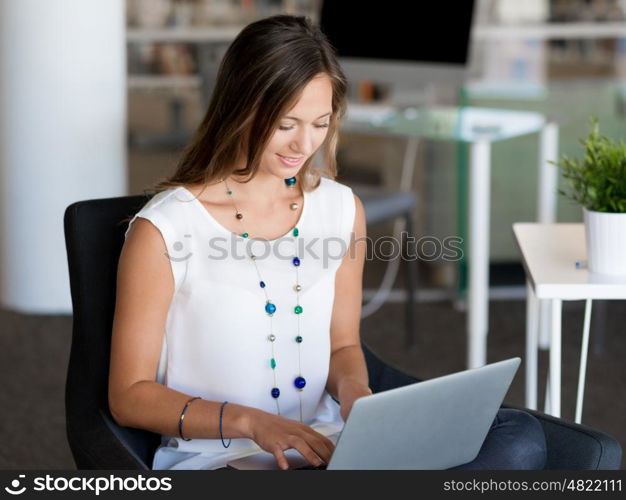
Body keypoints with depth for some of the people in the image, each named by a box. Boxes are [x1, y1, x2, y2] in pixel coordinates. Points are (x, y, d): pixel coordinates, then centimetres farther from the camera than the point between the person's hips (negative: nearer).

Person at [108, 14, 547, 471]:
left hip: (327, 449, 6)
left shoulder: (342, 209, 8)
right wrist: (250, 421, -18)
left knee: (520, 438, -19)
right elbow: (130, 395, -4)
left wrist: (352, 389, -6)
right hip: (216, 459, -6)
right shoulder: (164, 230, -8)